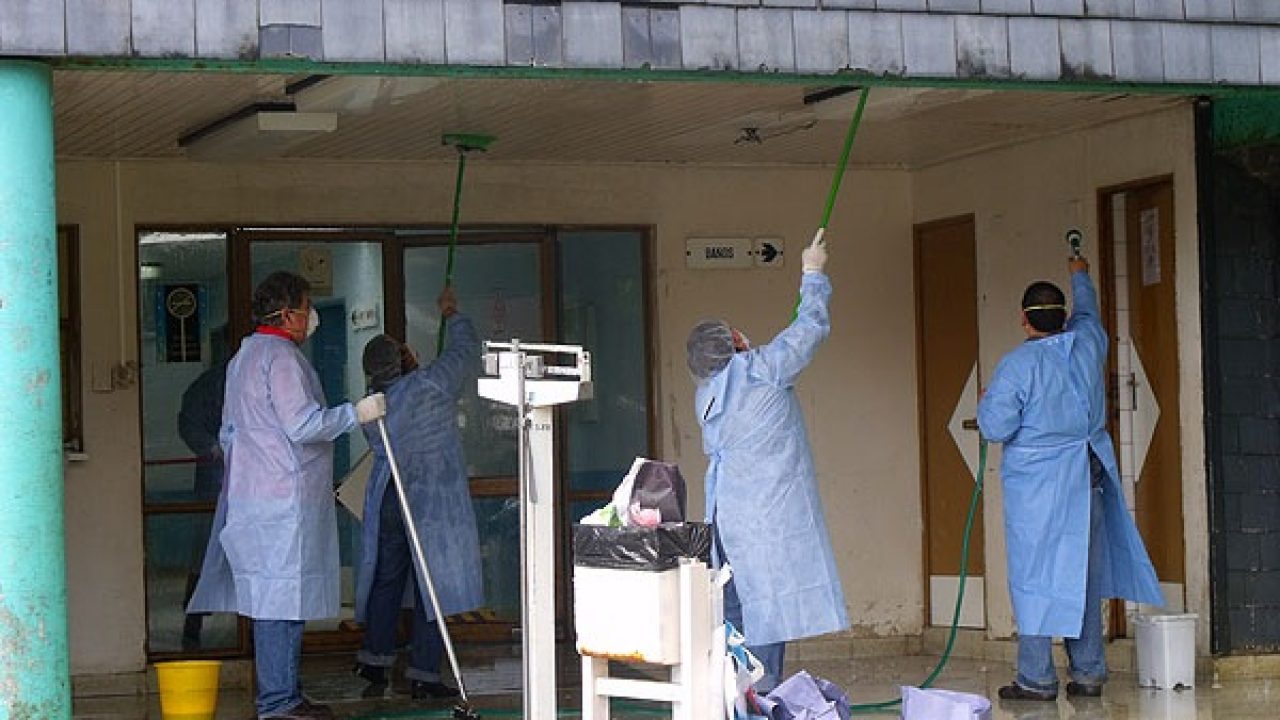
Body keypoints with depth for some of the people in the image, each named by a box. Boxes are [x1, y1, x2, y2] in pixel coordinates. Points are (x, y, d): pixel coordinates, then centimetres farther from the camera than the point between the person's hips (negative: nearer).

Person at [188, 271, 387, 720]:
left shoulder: (243, 358, 20)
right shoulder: (281, 357, -12)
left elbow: (229, 432, 24)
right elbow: (303, 425, -19)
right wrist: (355, 413, -10)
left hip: (251, 494, 10)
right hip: (284, 497, -10)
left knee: (272, 595, 11)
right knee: (283, 595, -9)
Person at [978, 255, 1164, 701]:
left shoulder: (1017, 364, -13)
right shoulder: (1088, 344, 3)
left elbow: (996, 427, -13)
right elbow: (1088, 312, 27)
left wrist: (985, 403, 9)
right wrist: (1080, 276, 46)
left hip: (1036, 486, -5)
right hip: (1088, 480, 5)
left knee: (1034, 575, -1)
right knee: (1085, 576, 11)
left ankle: (1037, 678, -1)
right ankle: (1088, 673, 13)